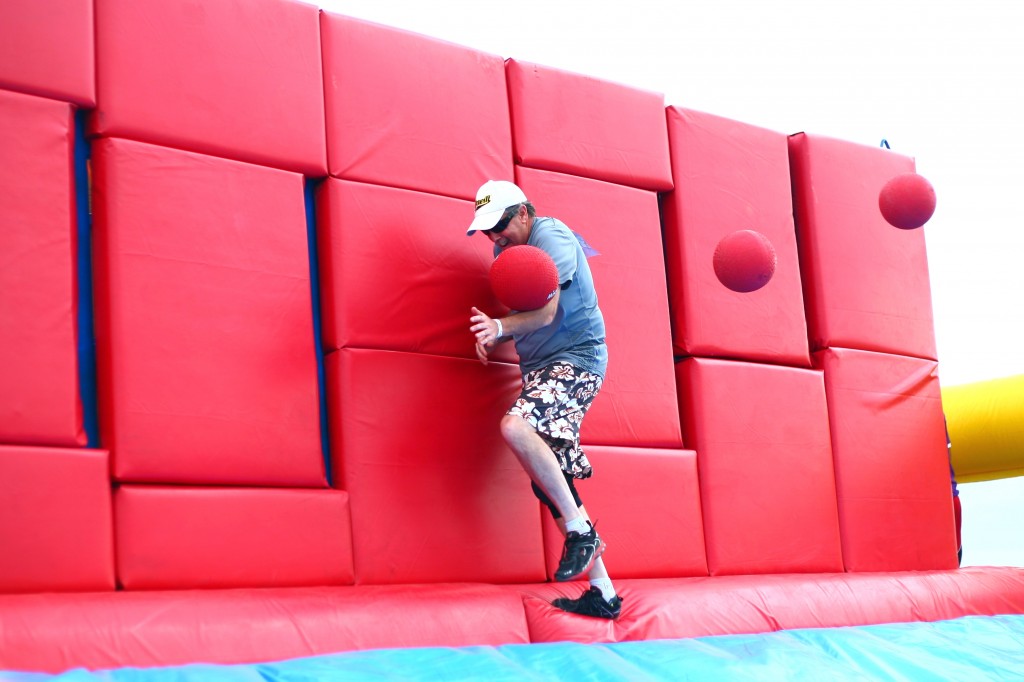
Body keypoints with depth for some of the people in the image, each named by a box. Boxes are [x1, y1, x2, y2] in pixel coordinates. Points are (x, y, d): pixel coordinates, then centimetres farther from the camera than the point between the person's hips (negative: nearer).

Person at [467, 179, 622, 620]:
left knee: (515, 426, -34)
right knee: (546, 479, 4)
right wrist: (491, 337, 1)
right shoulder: (508, 253, 16)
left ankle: (581, 531, -23)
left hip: (575, 359, -9)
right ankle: (603, 591, 9)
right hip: (541, 368, 9)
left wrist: (500, 326, -37)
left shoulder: (551, 237, -10)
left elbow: (546, 313, -20)